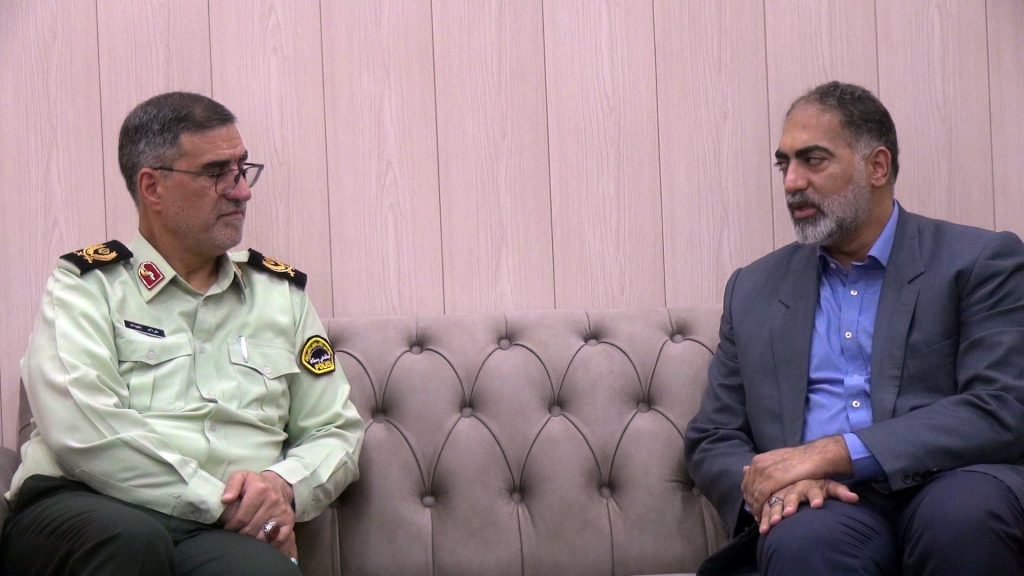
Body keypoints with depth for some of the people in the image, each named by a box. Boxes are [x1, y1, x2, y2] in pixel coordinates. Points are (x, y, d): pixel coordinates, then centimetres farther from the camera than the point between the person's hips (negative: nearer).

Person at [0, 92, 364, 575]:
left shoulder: (283, 292, 21)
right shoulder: (84, 286, 7)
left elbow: (337, 431, 19)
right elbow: (84, 431, -10)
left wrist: (284, 485, -4)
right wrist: (221, 501, -13)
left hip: (223, 533, 1)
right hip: (84, 508, 0)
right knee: (130, 537, -39)